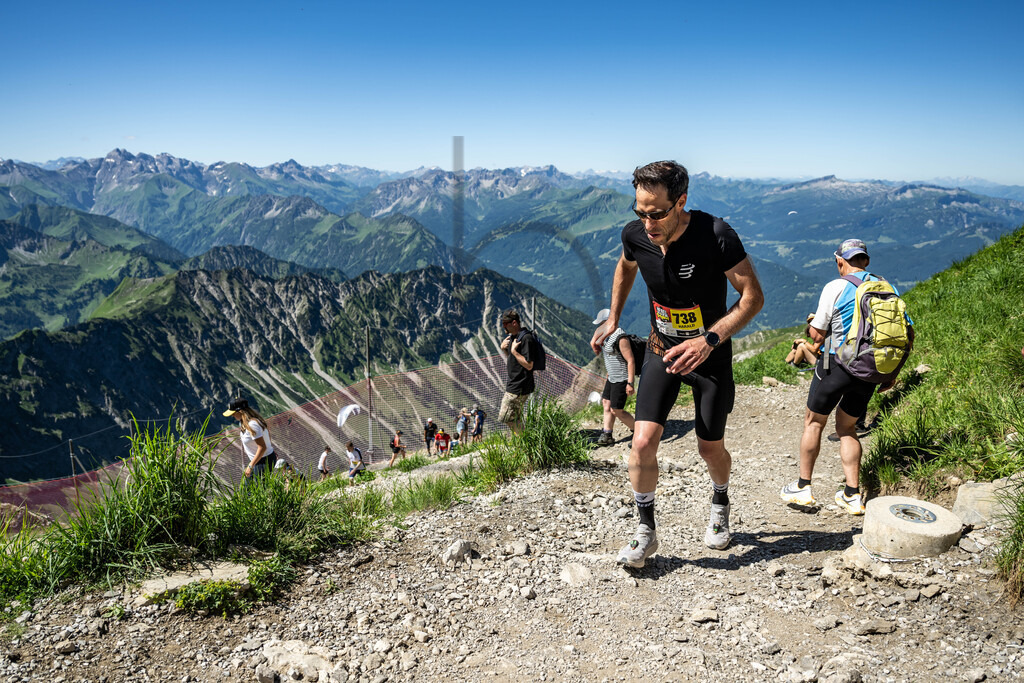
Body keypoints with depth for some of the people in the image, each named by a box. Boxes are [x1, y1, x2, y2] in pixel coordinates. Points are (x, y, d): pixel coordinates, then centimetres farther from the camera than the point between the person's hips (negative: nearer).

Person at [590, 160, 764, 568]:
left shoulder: (715, 236, -27)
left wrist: (709, 340, -32)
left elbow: (753, 296, -20)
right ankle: (645, 531, 11)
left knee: (710, 448, 10)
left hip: (710, 355, -2)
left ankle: (720, 504, 45)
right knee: (643, 441, -10)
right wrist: (613, 319, 11)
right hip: (662, 350, 3)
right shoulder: (635, 235, -14)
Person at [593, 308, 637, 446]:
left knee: (616, 410, -4)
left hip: (622, 379, -10)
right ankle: (607, 435, 18)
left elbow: (631, 361, -23)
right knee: (607, 405, 11)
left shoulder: (621, 337, -22)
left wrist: (630, 383, -25)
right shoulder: (609, 335, 9)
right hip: (612, 378, 10)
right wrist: (608, 375, 26)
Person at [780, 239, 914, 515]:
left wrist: (813, 324, 16)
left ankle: (802, 487, 15)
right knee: (846, 428, 19)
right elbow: (908, 333, 7)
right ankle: (852, 495, 16)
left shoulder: (836, 287, -9)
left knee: (813, 422, 12)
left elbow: (817, 334, -7)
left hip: (837, 364, -5)